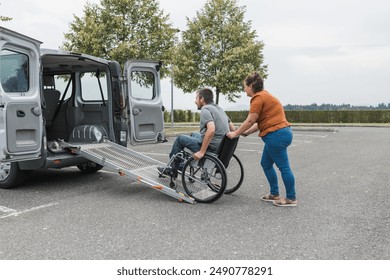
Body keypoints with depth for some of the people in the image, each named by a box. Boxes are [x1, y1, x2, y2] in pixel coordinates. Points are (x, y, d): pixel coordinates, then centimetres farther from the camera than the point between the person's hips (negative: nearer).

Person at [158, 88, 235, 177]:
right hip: (223, 147, 9)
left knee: (180, 138, 10)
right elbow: (232, 128, 17)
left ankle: (173, 168, 26)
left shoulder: (205, 109, -14)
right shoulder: (219, 109, 14)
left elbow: (211, 130, -30)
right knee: (194, 134, 30)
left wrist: (201, 152, -25)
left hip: (212, 148, -9)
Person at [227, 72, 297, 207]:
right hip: (280, 133, 11)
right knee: (266, 164, 17)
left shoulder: (258, 97, -11)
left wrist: (235, 133, -3)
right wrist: (246, 133, 17)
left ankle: (291, 198, 9)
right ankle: (275, 194, 25)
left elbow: (250, 121, -13)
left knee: (283, 167, -1)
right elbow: (260, 122, 18)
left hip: (276, 135, -11)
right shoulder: (265, 95, 19)